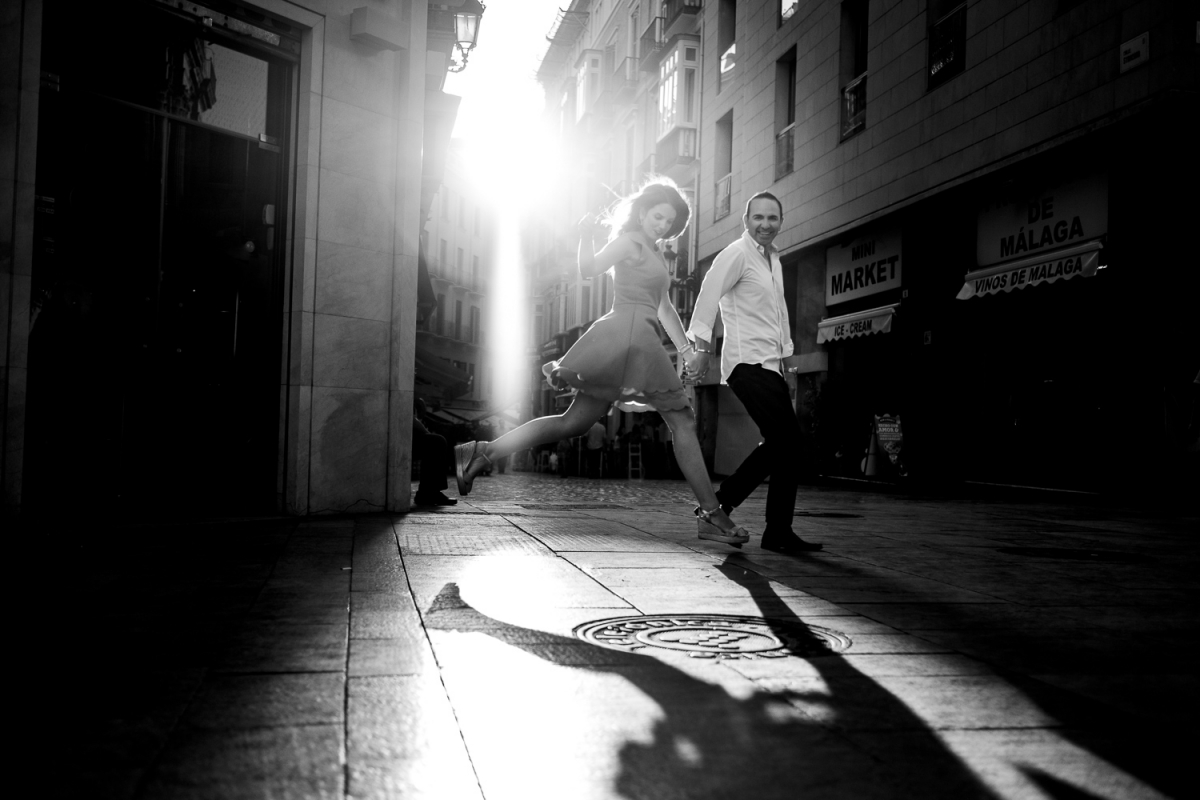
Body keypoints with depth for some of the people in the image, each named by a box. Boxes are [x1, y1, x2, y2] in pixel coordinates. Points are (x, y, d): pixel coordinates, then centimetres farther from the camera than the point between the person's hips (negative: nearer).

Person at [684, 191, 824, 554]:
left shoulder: (773, 258, 21)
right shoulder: (737, 253, -7)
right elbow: (708, 295, -17)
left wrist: (787, 356, 25)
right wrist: (701, 346, -26)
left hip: (769, 365, 9)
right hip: (748, 363, -9)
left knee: (784, 442, 7)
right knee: (787, 439, -14)